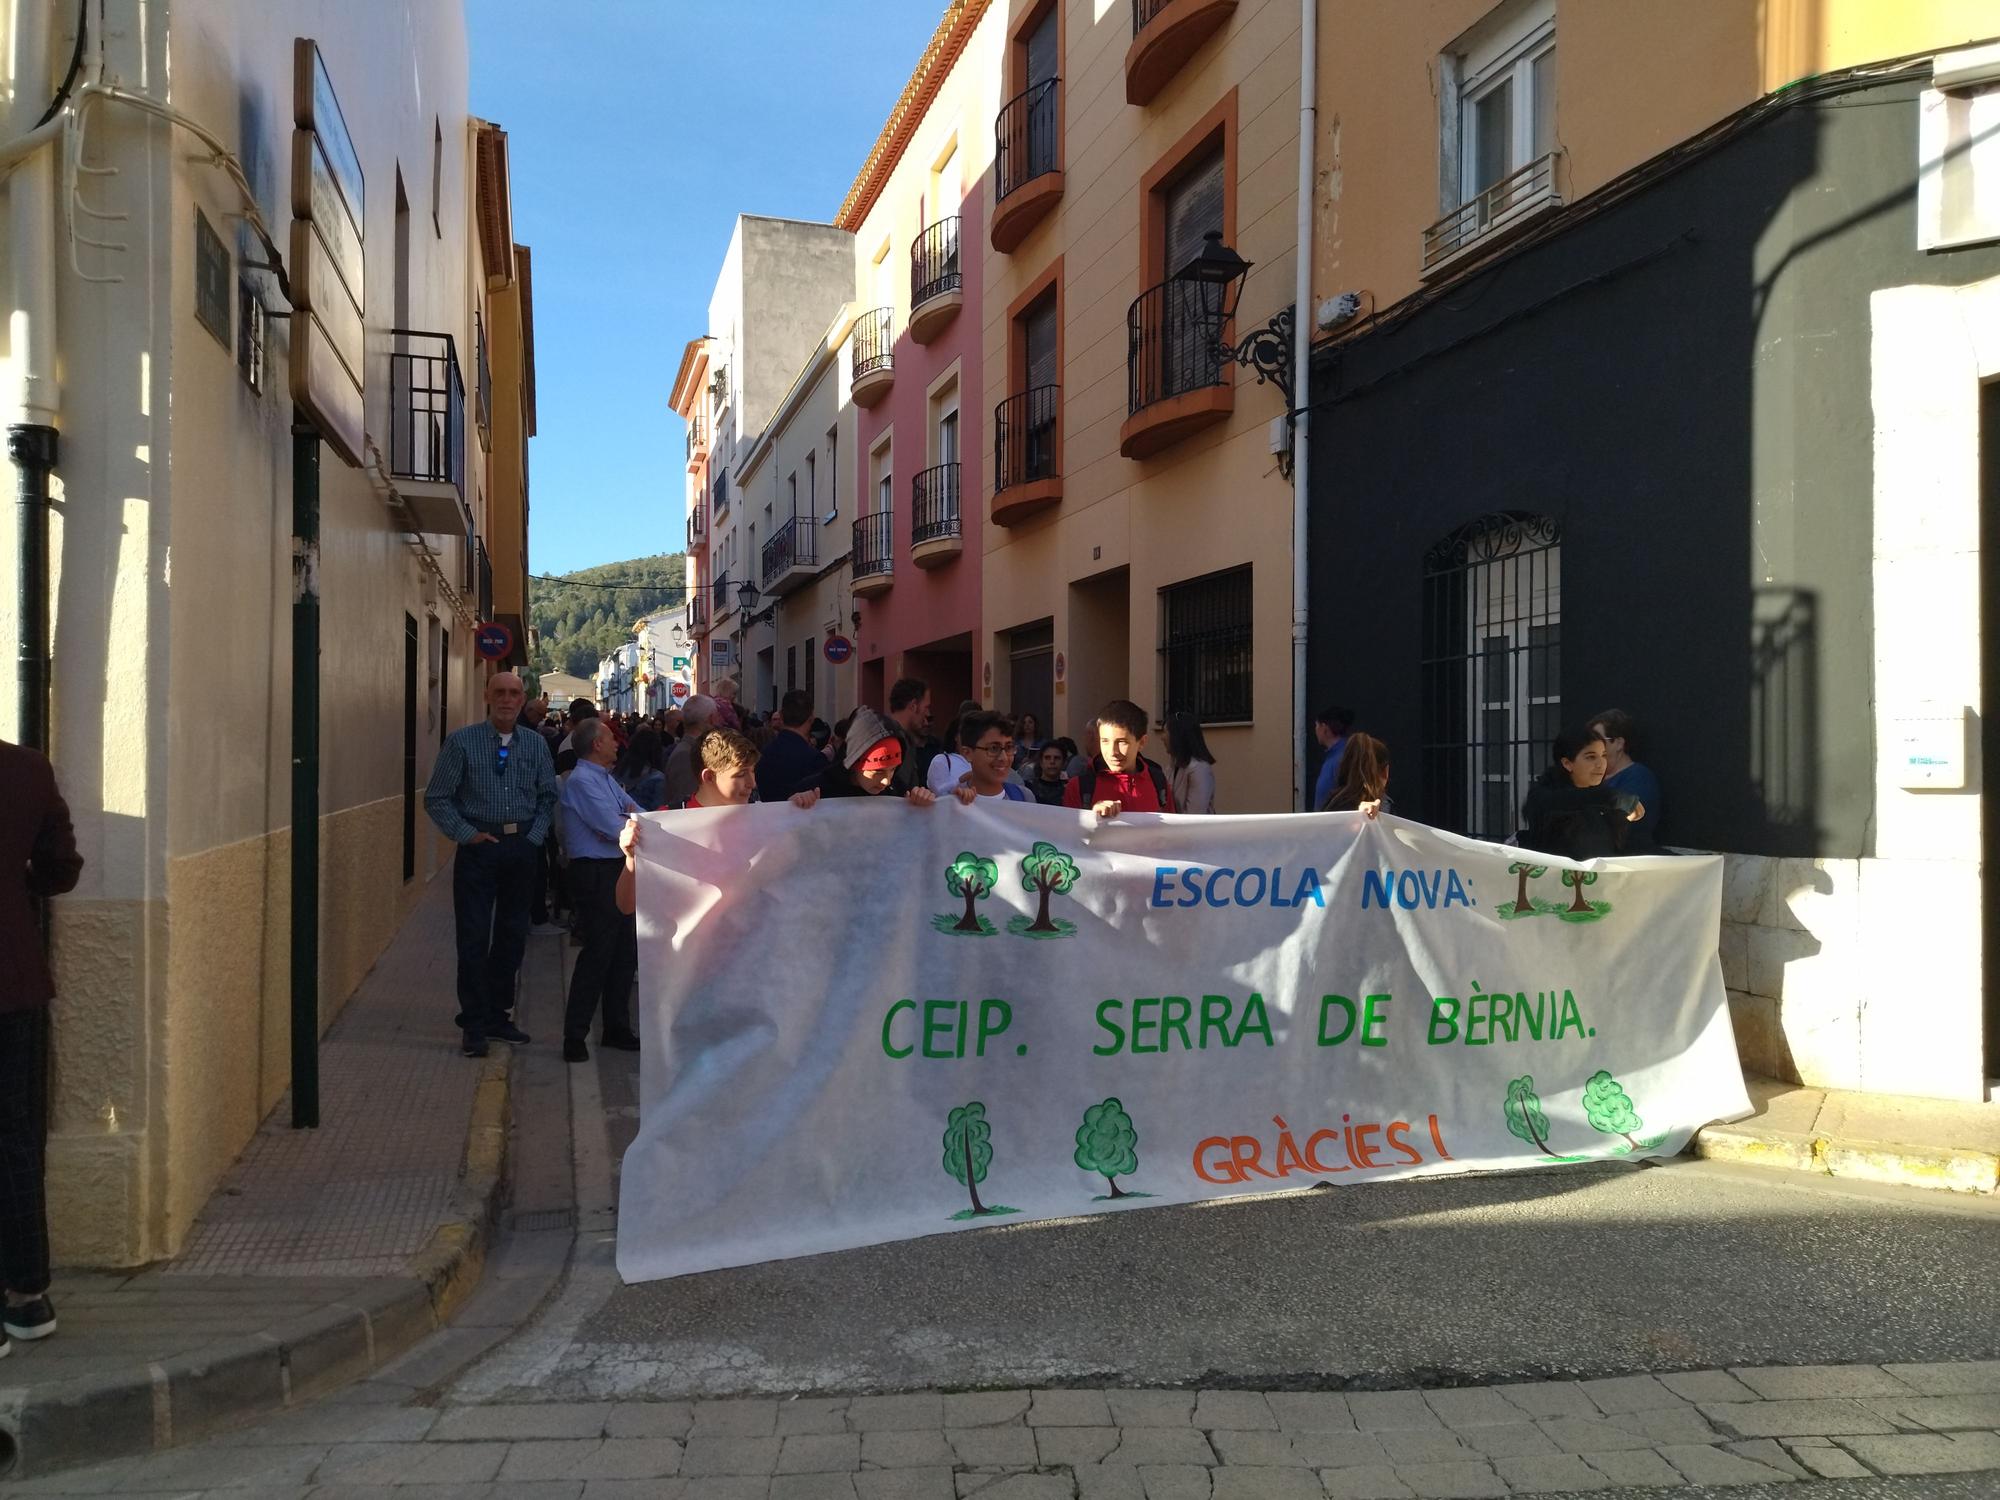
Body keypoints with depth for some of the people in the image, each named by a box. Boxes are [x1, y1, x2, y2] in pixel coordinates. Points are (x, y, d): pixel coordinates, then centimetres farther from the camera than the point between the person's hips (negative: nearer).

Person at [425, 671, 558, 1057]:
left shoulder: (536, 745, 8)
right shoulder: (462, 742, -3)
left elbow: (548, 797, 13)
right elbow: (437, 798, -3)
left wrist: (535, 837, 0)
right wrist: (468, 835, -11)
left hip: (522, 849, 4)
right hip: (479, 849, -3)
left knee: (512, 936, 11)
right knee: (474, 938, -2)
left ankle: (498, 1016, 24)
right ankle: (474, 1025, 8)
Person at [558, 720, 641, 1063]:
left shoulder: (607, 779, 16)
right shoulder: (581, 781, -14)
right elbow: (615, 828, -21)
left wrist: (623, 822, -10)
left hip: (620, 871, 9)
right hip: (597, 875, -9)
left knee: (626, 952, 14)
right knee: (598, 954, -7)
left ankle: (617, 1028, 26)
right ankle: (575, 1037, 2)